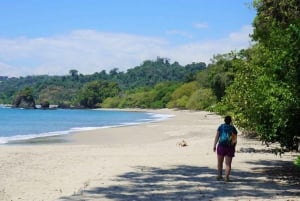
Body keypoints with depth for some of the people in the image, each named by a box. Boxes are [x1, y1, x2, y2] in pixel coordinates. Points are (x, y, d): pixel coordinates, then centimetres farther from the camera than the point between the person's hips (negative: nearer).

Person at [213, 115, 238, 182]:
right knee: (228, 164, 1)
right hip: (230, 148, -1)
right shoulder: (233, 128, -2)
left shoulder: (221, 126, -2)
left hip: (221, 146, 1)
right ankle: (226, 178, -7)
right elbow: (235, 139, -2)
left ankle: (219, 175, 23)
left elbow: (217, 136, -7)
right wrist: (234, 148, 9)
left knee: (220, 162, 18)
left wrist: (214, 146, -3)